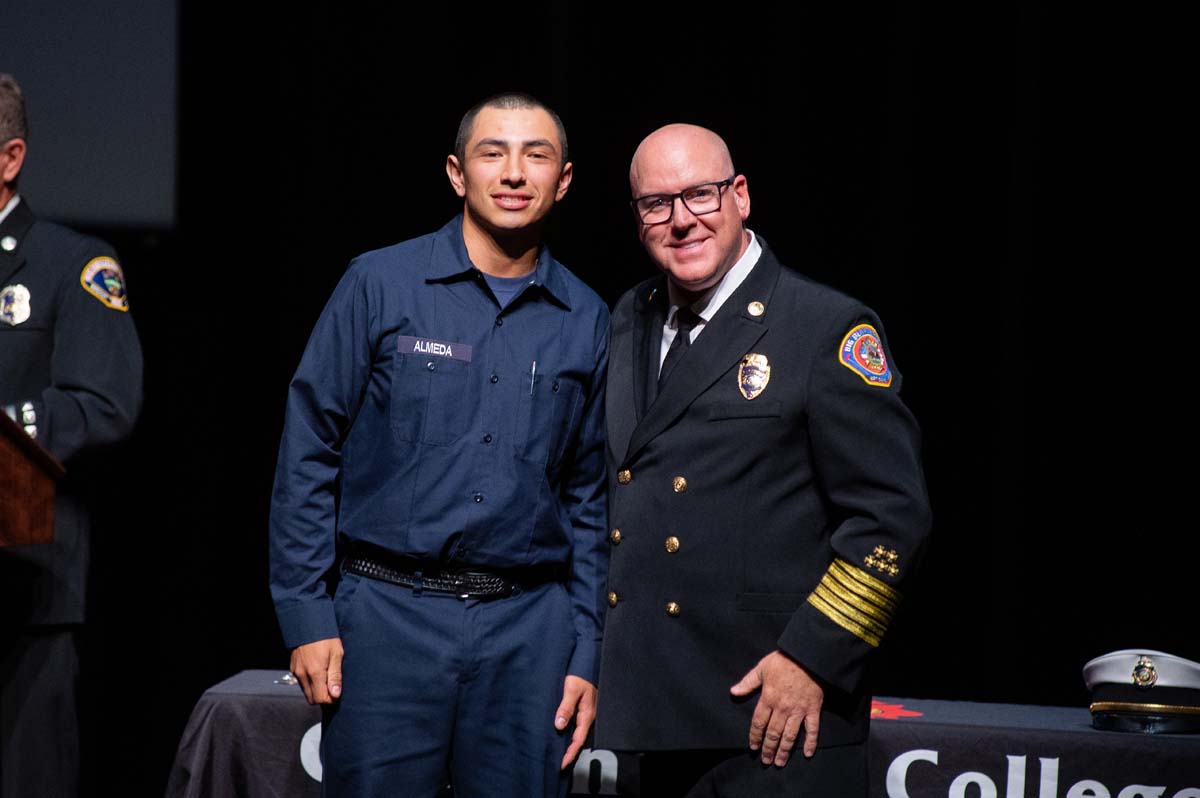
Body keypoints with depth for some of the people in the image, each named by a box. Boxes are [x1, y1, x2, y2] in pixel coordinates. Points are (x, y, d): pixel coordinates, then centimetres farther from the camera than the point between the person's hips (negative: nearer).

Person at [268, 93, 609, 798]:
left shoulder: (585, 321, 9)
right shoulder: (381, 285, 1)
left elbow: (590, 498, 13)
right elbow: (309, 454, 0)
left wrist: (586, 655, 7)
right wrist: (307, 618, -5)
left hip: (529, 631, 3)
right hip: (389, 614, -2)